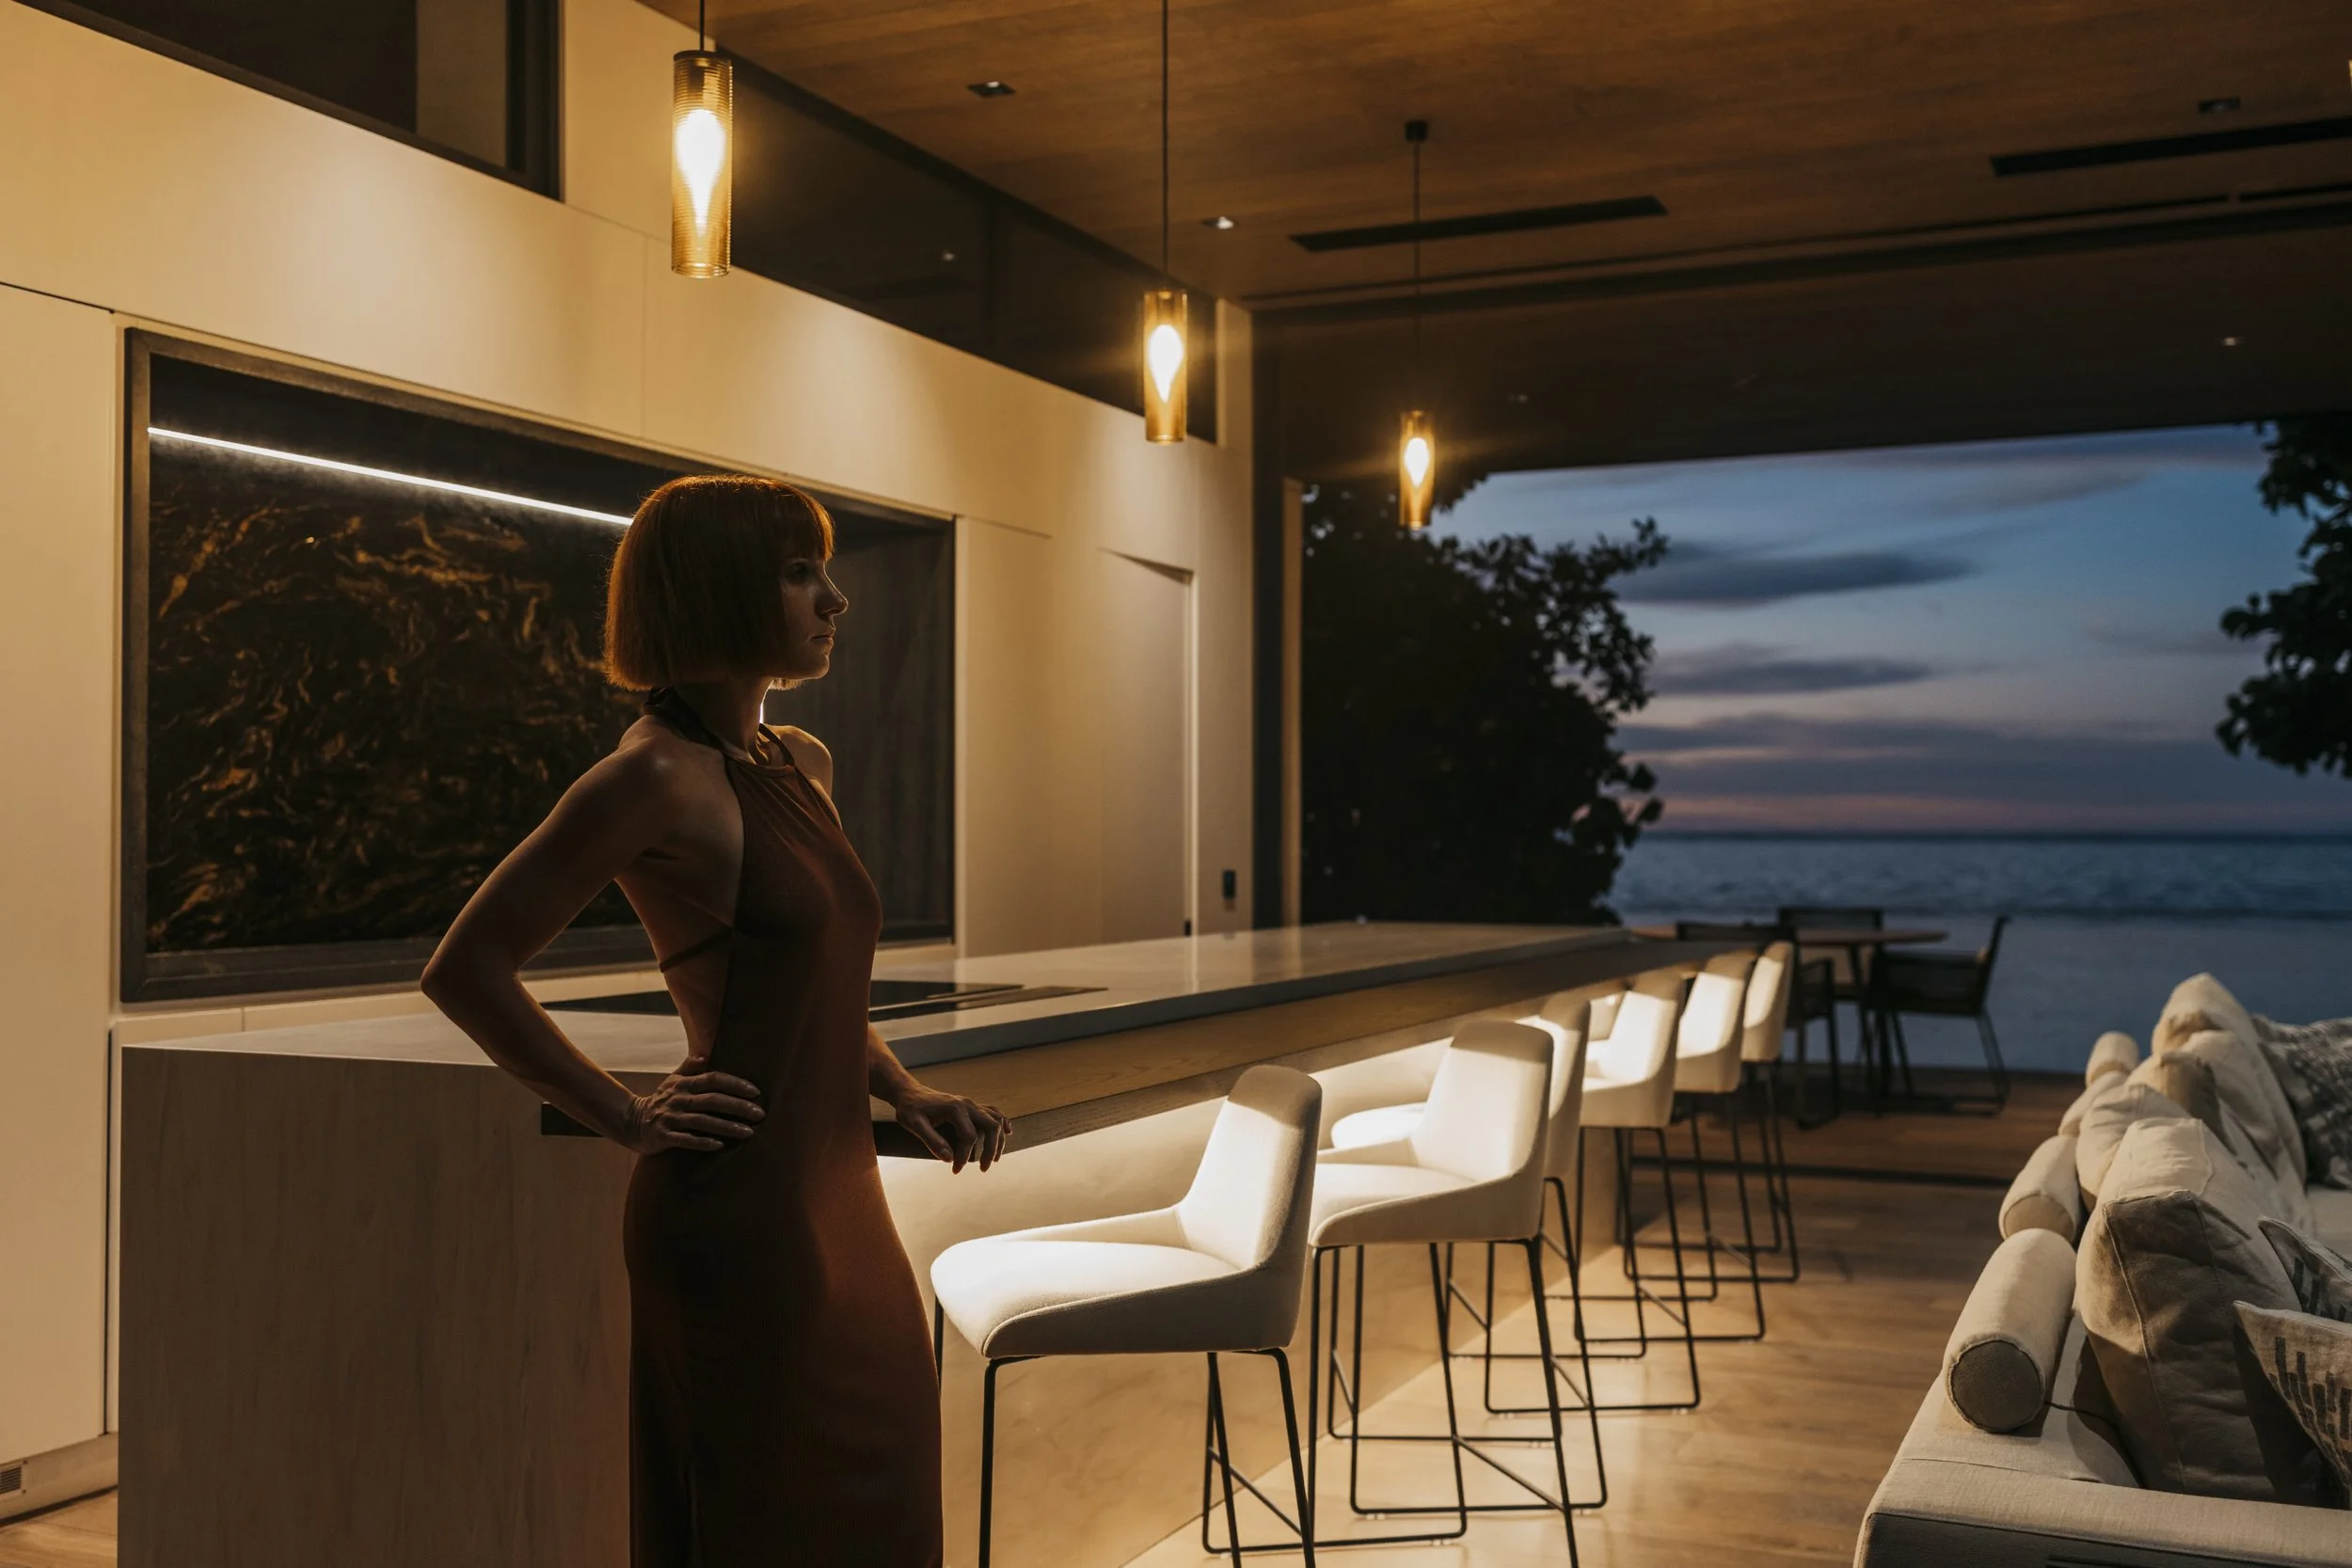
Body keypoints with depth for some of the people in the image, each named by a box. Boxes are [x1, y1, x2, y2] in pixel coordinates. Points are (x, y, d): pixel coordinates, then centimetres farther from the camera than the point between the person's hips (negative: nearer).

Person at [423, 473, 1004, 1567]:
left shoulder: (801, 767, 12)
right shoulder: (656, 778, -13)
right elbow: (464, 967, -13)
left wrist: (904, 1089, 9)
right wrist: (628, 1119, -11)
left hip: (836, 1202, 8)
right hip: (743, 1218, -8)